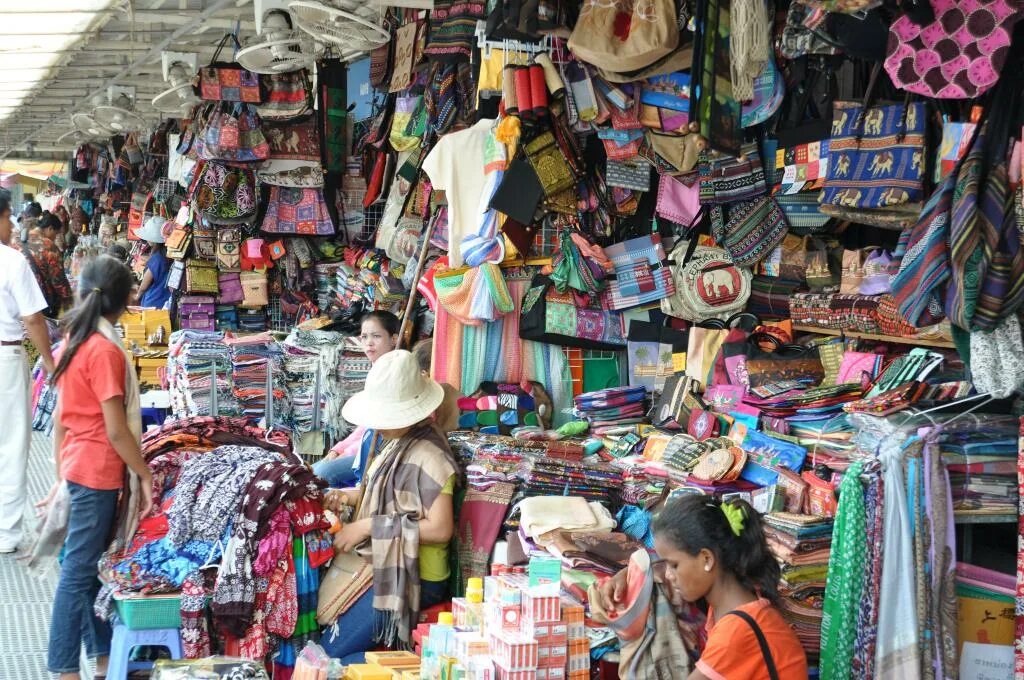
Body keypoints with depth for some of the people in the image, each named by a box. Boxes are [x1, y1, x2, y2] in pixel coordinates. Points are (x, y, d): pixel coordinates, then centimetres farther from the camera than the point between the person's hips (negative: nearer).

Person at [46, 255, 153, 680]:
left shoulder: (72, 341, 7)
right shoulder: (105, 350, -18)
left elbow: (59, 416, 12)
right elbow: (116, 429, -19)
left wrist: (61, 474, 18)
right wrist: (146, 475, -9)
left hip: (78, 466, 9)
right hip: (99, 472, -9)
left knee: (92, 565, 15)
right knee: (78, 571, -2)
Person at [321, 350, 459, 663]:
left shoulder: (429, 458, -22)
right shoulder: (399, 443, 6)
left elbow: (439, 529, -27)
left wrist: (367, 527, -23)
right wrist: (348, 496, 0)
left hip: (411, 578, -9)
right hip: (386, 566, 9)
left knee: (329, 654, -9)